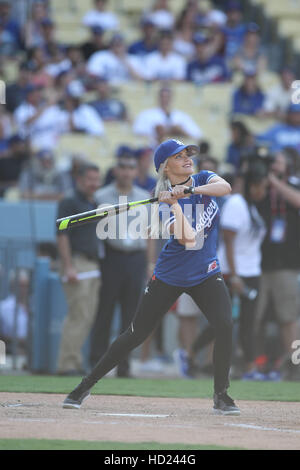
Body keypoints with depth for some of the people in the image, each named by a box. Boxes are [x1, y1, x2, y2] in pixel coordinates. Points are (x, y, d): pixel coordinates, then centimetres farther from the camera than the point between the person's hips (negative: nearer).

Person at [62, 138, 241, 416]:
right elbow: (186, 237, -26)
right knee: (136, 334, 0)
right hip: (170, 275, -2)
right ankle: (85, 386, 10)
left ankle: (221, 396, -8)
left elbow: (225, 187, -24)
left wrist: (191, 190, -32)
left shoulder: (203, 179, 0)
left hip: (206, 274, 2)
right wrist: (175, 204, -29)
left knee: (225, 326, -20)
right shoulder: (165, 202, -12)